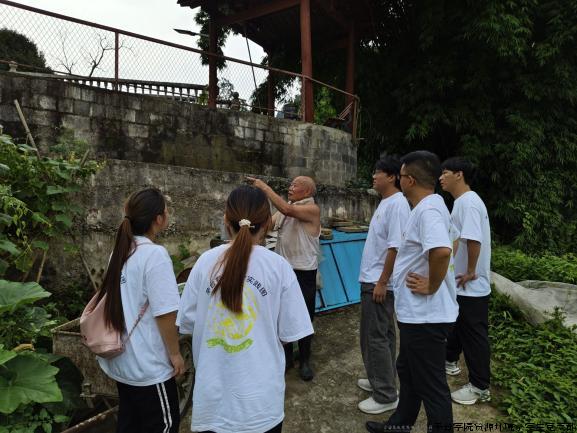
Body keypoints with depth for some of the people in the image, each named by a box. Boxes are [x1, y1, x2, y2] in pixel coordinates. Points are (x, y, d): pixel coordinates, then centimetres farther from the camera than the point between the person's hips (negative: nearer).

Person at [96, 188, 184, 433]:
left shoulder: (120, 251, 3)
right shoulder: (155, 254, -22)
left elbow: (117, 301, 12)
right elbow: (165, 313, -23)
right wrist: (175, 353, -12)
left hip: (122, 361, 8)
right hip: (149, 365, -8)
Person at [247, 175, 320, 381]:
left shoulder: (312, 209, -10)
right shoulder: (285, 208, 11)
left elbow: (287, 210, -26)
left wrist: (264, 187, -20)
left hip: (304, 272, -6)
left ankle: (304, 360, 23)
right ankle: (286, 356, 31)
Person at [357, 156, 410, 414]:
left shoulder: (397, 204, -18)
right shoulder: (385, 202, 12)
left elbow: (395, 247, -23)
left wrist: (381, 282, -21)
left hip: (378, 283, -10)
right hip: (372, 280, 10)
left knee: (375, 337, -1)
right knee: (383, 334, 18)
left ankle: (385, 396, 11)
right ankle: (382, 381, 33)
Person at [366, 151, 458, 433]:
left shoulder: (428, 209, -22)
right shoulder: (427, 207, 10)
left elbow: (442, 250, -39)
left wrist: (431, 286, -25)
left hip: (426, 316, -11)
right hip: (416, 313, 11)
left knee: (431, 383, 5)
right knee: (408, 371, 24)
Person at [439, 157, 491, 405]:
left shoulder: (469, 201, -22)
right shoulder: (461, 202, 11)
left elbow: (474, 239, -33)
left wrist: (470, 272, -22)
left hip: (471, 286, -10)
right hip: (458, 282, 10)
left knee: (474, 334, 3)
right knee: (455, 325, 24)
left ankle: (480, 387, 17)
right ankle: (449, 362, 43)